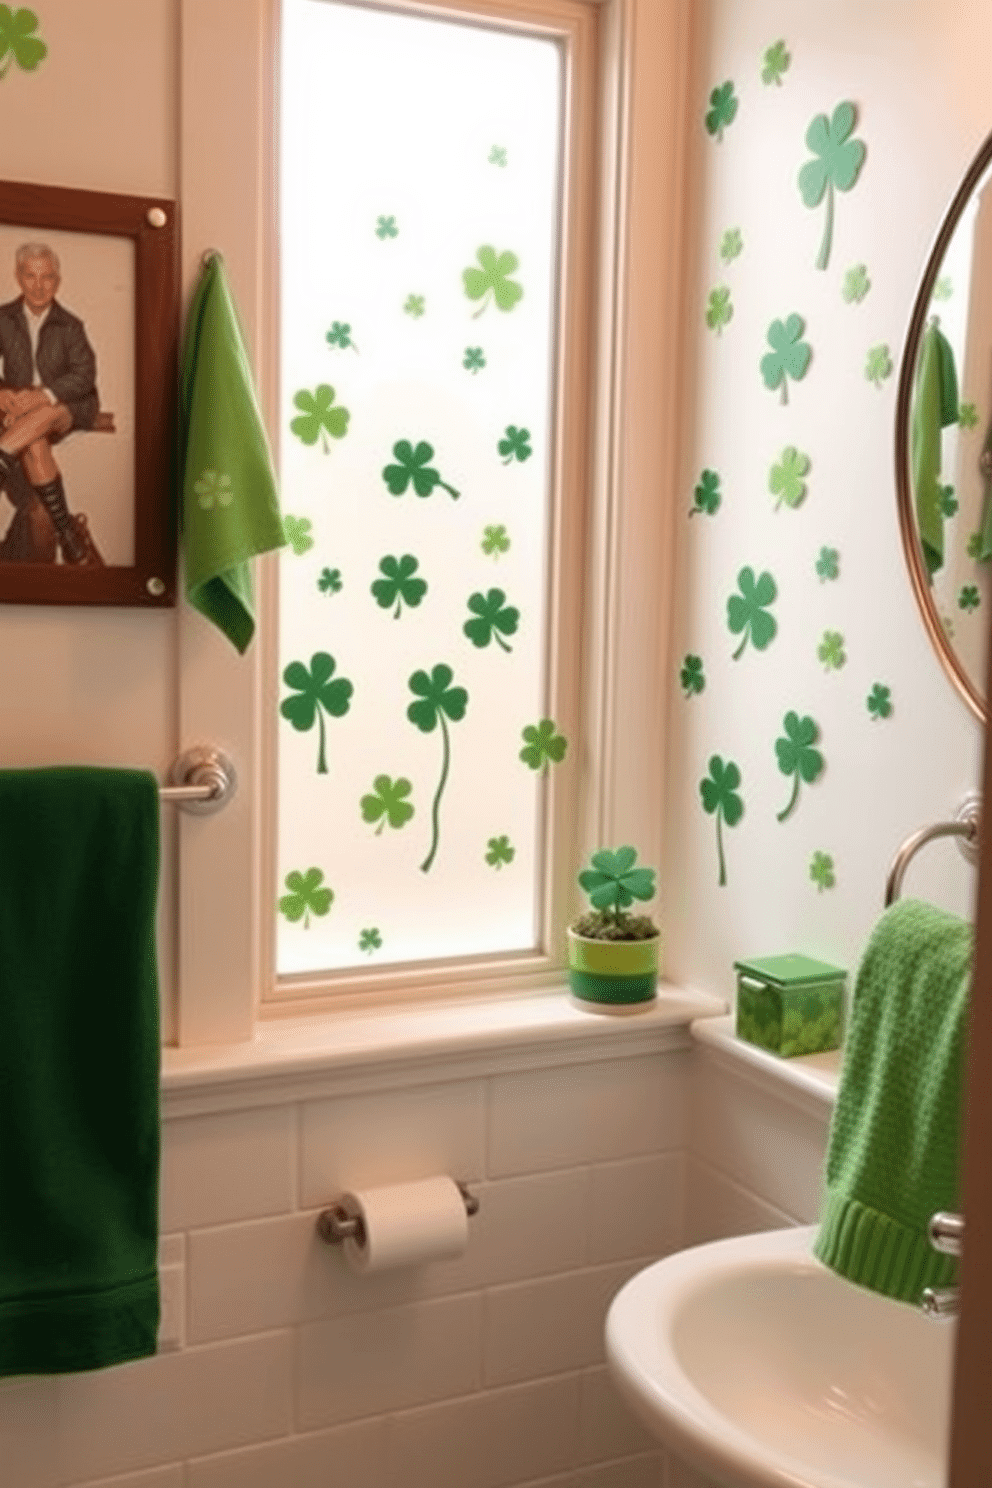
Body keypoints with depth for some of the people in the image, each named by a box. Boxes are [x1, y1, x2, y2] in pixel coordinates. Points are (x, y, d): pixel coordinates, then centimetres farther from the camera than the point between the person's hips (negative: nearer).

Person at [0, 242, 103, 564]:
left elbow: (84, 375, -8)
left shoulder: (69, 326, 3)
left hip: (66, 408, 0)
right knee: (35, 444, -33)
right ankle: (68, 532, -31)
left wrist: (43, 396, -25)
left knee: (44, 415, -38)